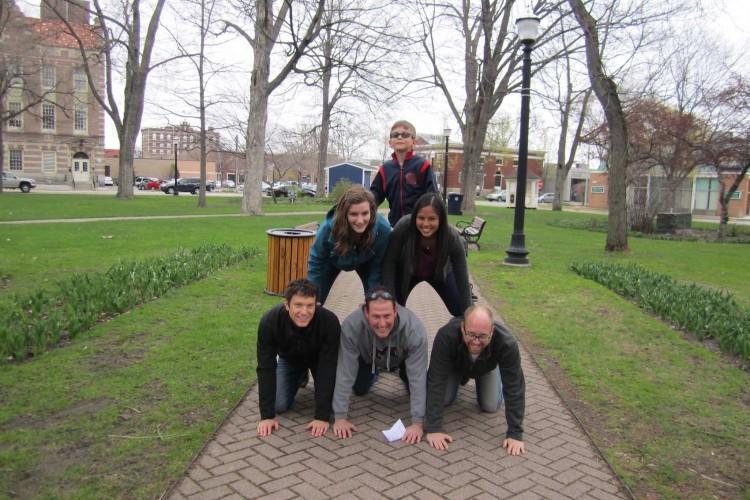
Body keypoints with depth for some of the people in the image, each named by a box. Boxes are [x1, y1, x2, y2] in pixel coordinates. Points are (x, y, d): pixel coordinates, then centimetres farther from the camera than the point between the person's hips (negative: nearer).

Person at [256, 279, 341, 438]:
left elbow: (328, 368, -34)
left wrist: (322, 416, -36)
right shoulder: (269, 322, -36)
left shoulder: (329, 322, -39)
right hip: (289, 359, 1)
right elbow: (265, 368, -29)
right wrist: (267, 415, -30)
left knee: (332, 404, -15)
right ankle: (300, 377, 21)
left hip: (319, 359, -1)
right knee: (279, 406, -10)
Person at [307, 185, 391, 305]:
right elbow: (316, 262, -21)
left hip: (365, 262, 1)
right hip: (333, 260, -1)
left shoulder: (383, 229, -39)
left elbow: (378, 267, -22)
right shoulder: (329, 228, -39)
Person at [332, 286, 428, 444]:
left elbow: (418, 377, -36)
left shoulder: (415, 329, -43)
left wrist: (417, 423, -37)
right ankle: (374, 373, 35)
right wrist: (340, 418, -32)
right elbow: (345, 373, -33)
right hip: (367, 358, 1)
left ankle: (403, 373, 29)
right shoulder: (351, 326, -42)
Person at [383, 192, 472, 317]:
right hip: (407, 272, 0)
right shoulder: (404, 226, -37)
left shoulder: (452, 237, -35)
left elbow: (462, 278, -26)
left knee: (462, 312, -1)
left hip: (440, 273, 1)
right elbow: (390, 261, -24)